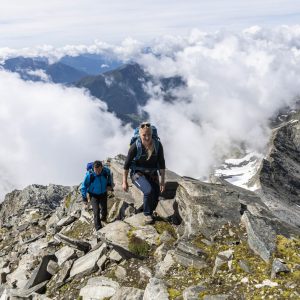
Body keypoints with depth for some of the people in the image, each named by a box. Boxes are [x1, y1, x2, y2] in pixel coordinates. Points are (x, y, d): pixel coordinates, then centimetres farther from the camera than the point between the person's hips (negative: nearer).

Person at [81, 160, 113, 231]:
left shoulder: (106, 170, -23)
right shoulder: (89, 175, -30)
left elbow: (109, 175, 6)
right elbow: (84, 187, -16)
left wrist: (109, 184, -2)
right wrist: (85, 200, -16)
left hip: (103, 193, 3)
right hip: (94, 195, -3)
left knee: (104, 210, 9)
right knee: (96, 211, -13)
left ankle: (103, 218, 44)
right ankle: (99, 229, -4)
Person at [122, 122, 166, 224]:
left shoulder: (158, 145, -14)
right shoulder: (135, 147, -22)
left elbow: (162, 164, -5)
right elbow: (127, 164, -11)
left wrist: (162, 181, -6)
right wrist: (124, 181, -7)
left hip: (152, 174, 4)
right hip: (138, 173, -3)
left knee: (155, 197, -4)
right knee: (148, 191, -28)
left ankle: (150, 212, 29)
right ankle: (147, 214, -3)